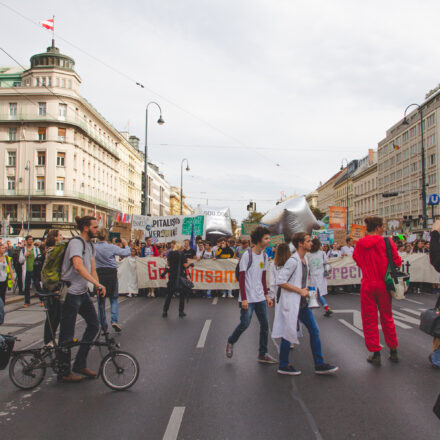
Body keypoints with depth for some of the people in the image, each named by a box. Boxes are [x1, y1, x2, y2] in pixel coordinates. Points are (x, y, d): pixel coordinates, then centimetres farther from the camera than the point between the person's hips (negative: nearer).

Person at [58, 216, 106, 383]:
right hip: (70, 292, -9)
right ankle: (65, 372, 14)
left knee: (94, 325, 9)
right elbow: (78, 265, -34)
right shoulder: (76, 242, -18)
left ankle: (80, 364, 20)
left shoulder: (90, 245, 12)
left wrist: (98, 286, -7)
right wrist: (97, 283, -38)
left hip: (83, 292, 9)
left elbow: (92, 268, 9)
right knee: (67, 335, 1)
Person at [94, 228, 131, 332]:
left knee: (101, 300, 11)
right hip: (111, 274, -2)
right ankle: (114, 320, -5)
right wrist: (125, 244, 12)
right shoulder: (111, 247, -11)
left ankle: (103, 325, 14)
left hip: (99, 274, 2)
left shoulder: (93, 247, -6)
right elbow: (127, 253, -6)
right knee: (113, 299, 12)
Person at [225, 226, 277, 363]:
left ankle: (262, 354, 16)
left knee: (265, 324, 5)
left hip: (260, 297, 7)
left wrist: (267, 296, 14)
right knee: (245, 323, -6)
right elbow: (242, 278, -14)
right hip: (248, 298, -7)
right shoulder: (247, 255, -12)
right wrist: (244, 299, -18)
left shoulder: (264, 256, 10)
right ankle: (230, 342, 21)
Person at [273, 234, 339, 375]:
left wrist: (306, 290, 7)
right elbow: (280, 281, -23)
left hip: (302, 302, 9)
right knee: (289, 333, 1)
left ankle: (319, 365, 15)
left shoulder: (304, 259, 11)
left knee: (314, 330, 8)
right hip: (291, 303, -9)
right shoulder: (293, 261, -17)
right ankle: (283, 366, 16)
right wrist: (300, 290, -18)